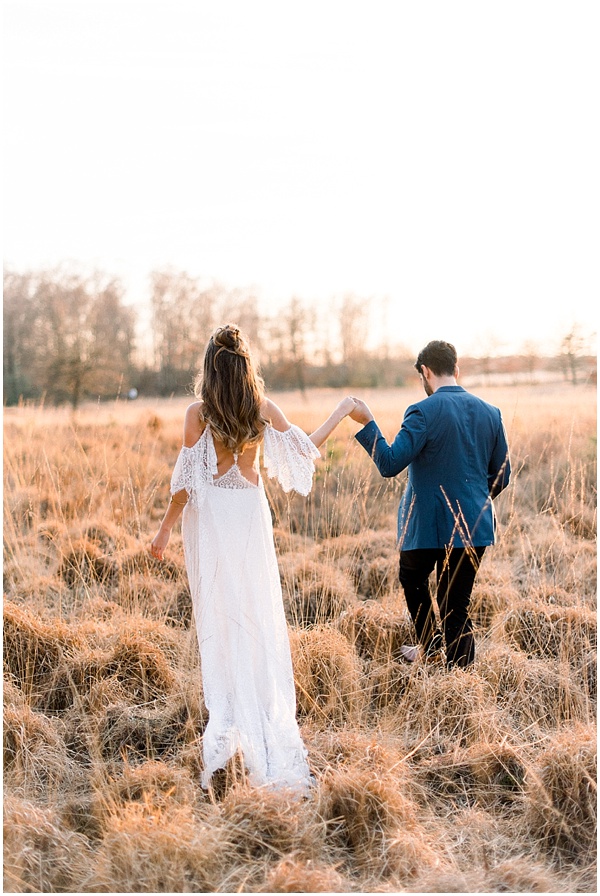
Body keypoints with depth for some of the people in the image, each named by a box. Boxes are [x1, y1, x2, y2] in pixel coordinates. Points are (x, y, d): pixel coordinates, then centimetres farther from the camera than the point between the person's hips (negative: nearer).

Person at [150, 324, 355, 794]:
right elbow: (306, 449, 3)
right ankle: (265, 719, 15)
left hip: (210, 517, -2)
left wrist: (165, 529, 0)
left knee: (220, 617, 7)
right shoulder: (265, 410, -5)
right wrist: (342, 412, 17)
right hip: (251, 514, 2)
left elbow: (187, 480, -10)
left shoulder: (198, 413, -11)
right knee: (259, 615, 11)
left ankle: (227, 726, 9)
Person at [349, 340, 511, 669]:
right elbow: (501, 476, 9)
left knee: (412, 580, 27)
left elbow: (389, 464, -19)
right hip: (474, 526, 4)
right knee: (457, 606, 9)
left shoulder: (423, 413, -14)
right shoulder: (489, 412, 3)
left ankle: (430, 647, 31)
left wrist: (367, 423, -10)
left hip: (428, 525, -4)